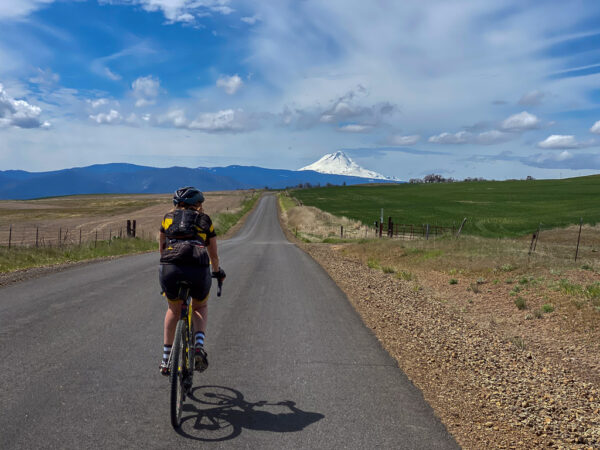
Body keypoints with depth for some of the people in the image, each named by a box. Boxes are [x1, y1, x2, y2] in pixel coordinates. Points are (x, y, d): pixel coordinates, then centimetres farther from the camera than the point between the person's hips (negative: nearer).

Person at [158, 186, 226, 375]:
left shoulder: (168, 217, 24)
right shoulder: (205, 220, 21)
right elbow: (213, 255, 28)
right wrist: (217, 272, 48)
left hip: (169, 270, 1)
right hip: (199, 271, -1)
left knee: (174, 310, 30)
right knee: (200, 308, 30)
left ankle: (166, 360, 27)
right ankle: (199, 346, 6)